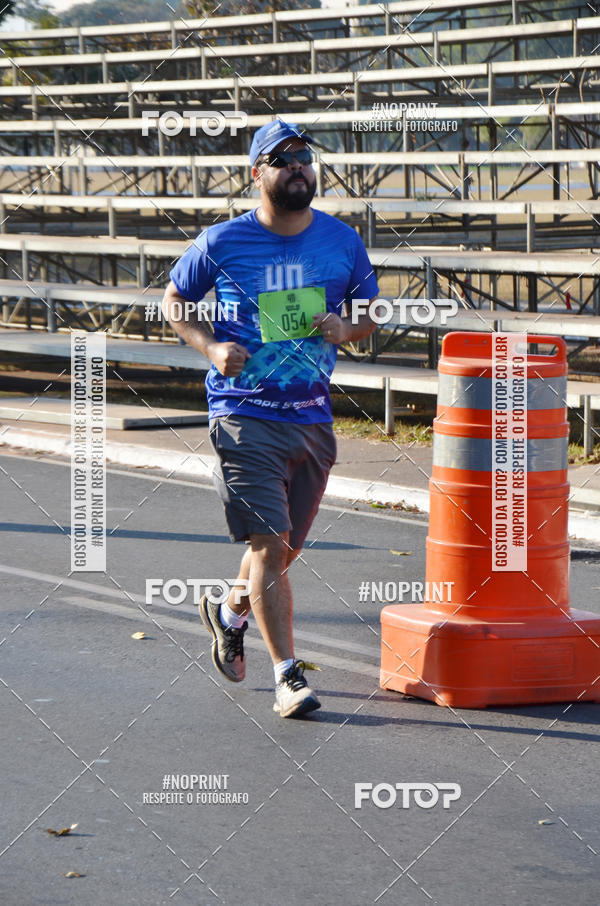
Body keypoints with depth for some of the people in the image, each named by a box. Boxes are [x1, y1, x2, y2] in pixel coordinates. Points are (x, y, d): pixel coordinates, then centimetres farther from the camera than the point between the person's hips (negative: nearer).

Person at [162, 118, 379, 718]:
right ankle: (287, 675, -8)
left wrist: (347, 328, -7)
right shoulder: (222, 243, -4)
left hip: (313, 417, 4)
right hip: (243, 416, -4)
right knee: (268, 543, -12)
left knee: (285, 547, 15)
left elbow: (373, 310, 16)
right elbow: (173, 300, 9)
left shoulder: (341, 241, 4)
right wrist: (210, 347, -8)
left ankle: (229, 612, 45)